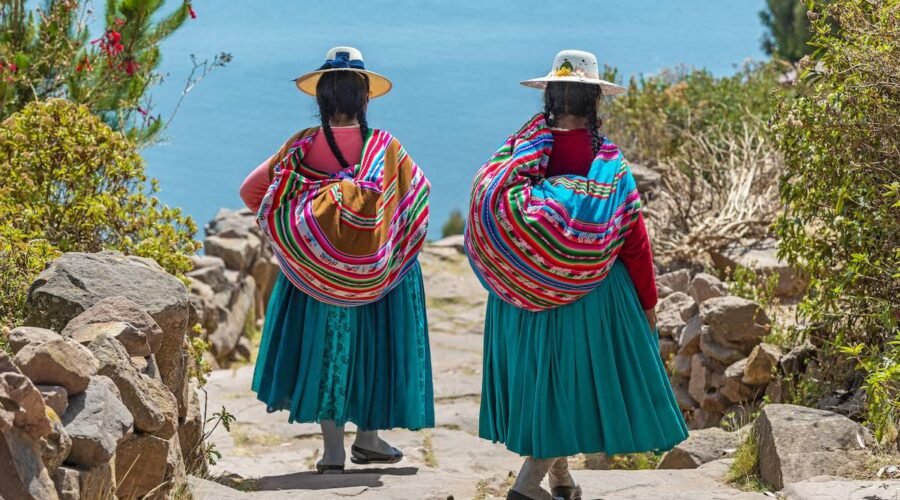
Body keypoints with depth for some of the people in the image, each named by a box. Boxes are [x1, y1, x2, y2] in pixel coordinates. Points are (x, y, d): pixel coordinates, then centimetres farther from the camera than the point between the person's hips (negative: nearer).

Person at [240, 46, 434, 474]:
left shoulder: (302, 147, -7)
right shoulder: (386, 148, -10)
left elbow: (252, 190, -3)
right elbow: (419, 192, 2)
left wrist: (289, 229, 11)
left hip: (316, 268, 1)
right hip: (376, 270, -1)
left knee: (324, 346, 9)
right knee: (372, 345, 14)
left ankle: (333, 450, 7)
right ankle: (368, 438, 21)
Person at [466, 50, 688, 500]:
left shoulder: (520, 152, -5)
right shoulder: (608, 161, -10)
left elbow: (489, 216, -2)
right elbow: (634, 237, -7)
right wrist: (647, 302, 2)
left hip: (524, 290, 4)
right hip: (590, 294, -4)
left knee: (540, 375, 16)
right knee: (577, 377, 2)